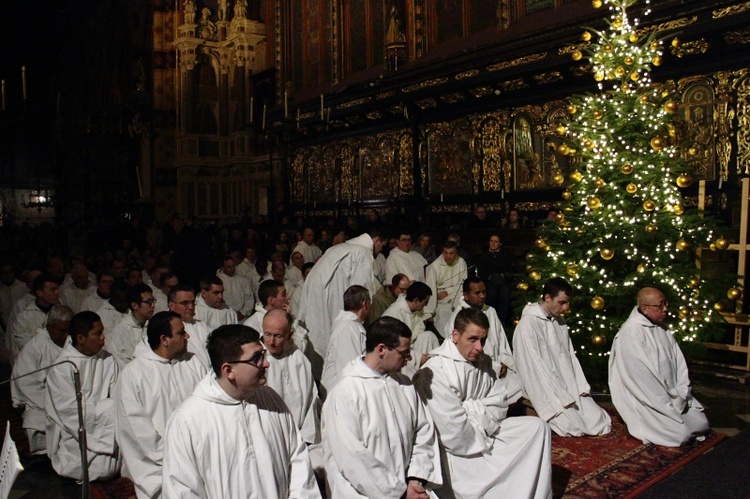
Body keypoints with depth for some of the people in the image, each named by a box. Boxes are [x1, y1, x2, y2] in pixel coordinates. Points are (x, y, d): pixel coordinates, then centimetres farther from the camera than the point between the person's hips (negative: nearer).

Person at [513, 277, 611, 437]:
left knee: (600, 422, -5)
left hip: (569, 388, 7)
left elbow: (570, 356, 13)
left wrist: (581, 387, 0)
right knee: (574, 426, -19)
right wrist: (560, 399, -18)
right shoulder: (528, 324, -16)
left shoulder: (560, 322, 10)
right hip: (546, 392, -7)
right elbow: (535, 367, -19)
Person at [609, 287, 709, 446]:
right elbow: (641, 377, -22)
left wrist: (681, 394, -5)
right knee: (680, 433, -15)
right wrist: (671, 403, -16)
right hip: (645, 399, -8)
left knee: (701, 424, 3)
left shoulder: (661, 328, 6)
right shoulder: (630, 333, -21)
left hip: (669, 395, 8)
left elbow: (678, 361, 7)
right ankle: (643, 423, 9)